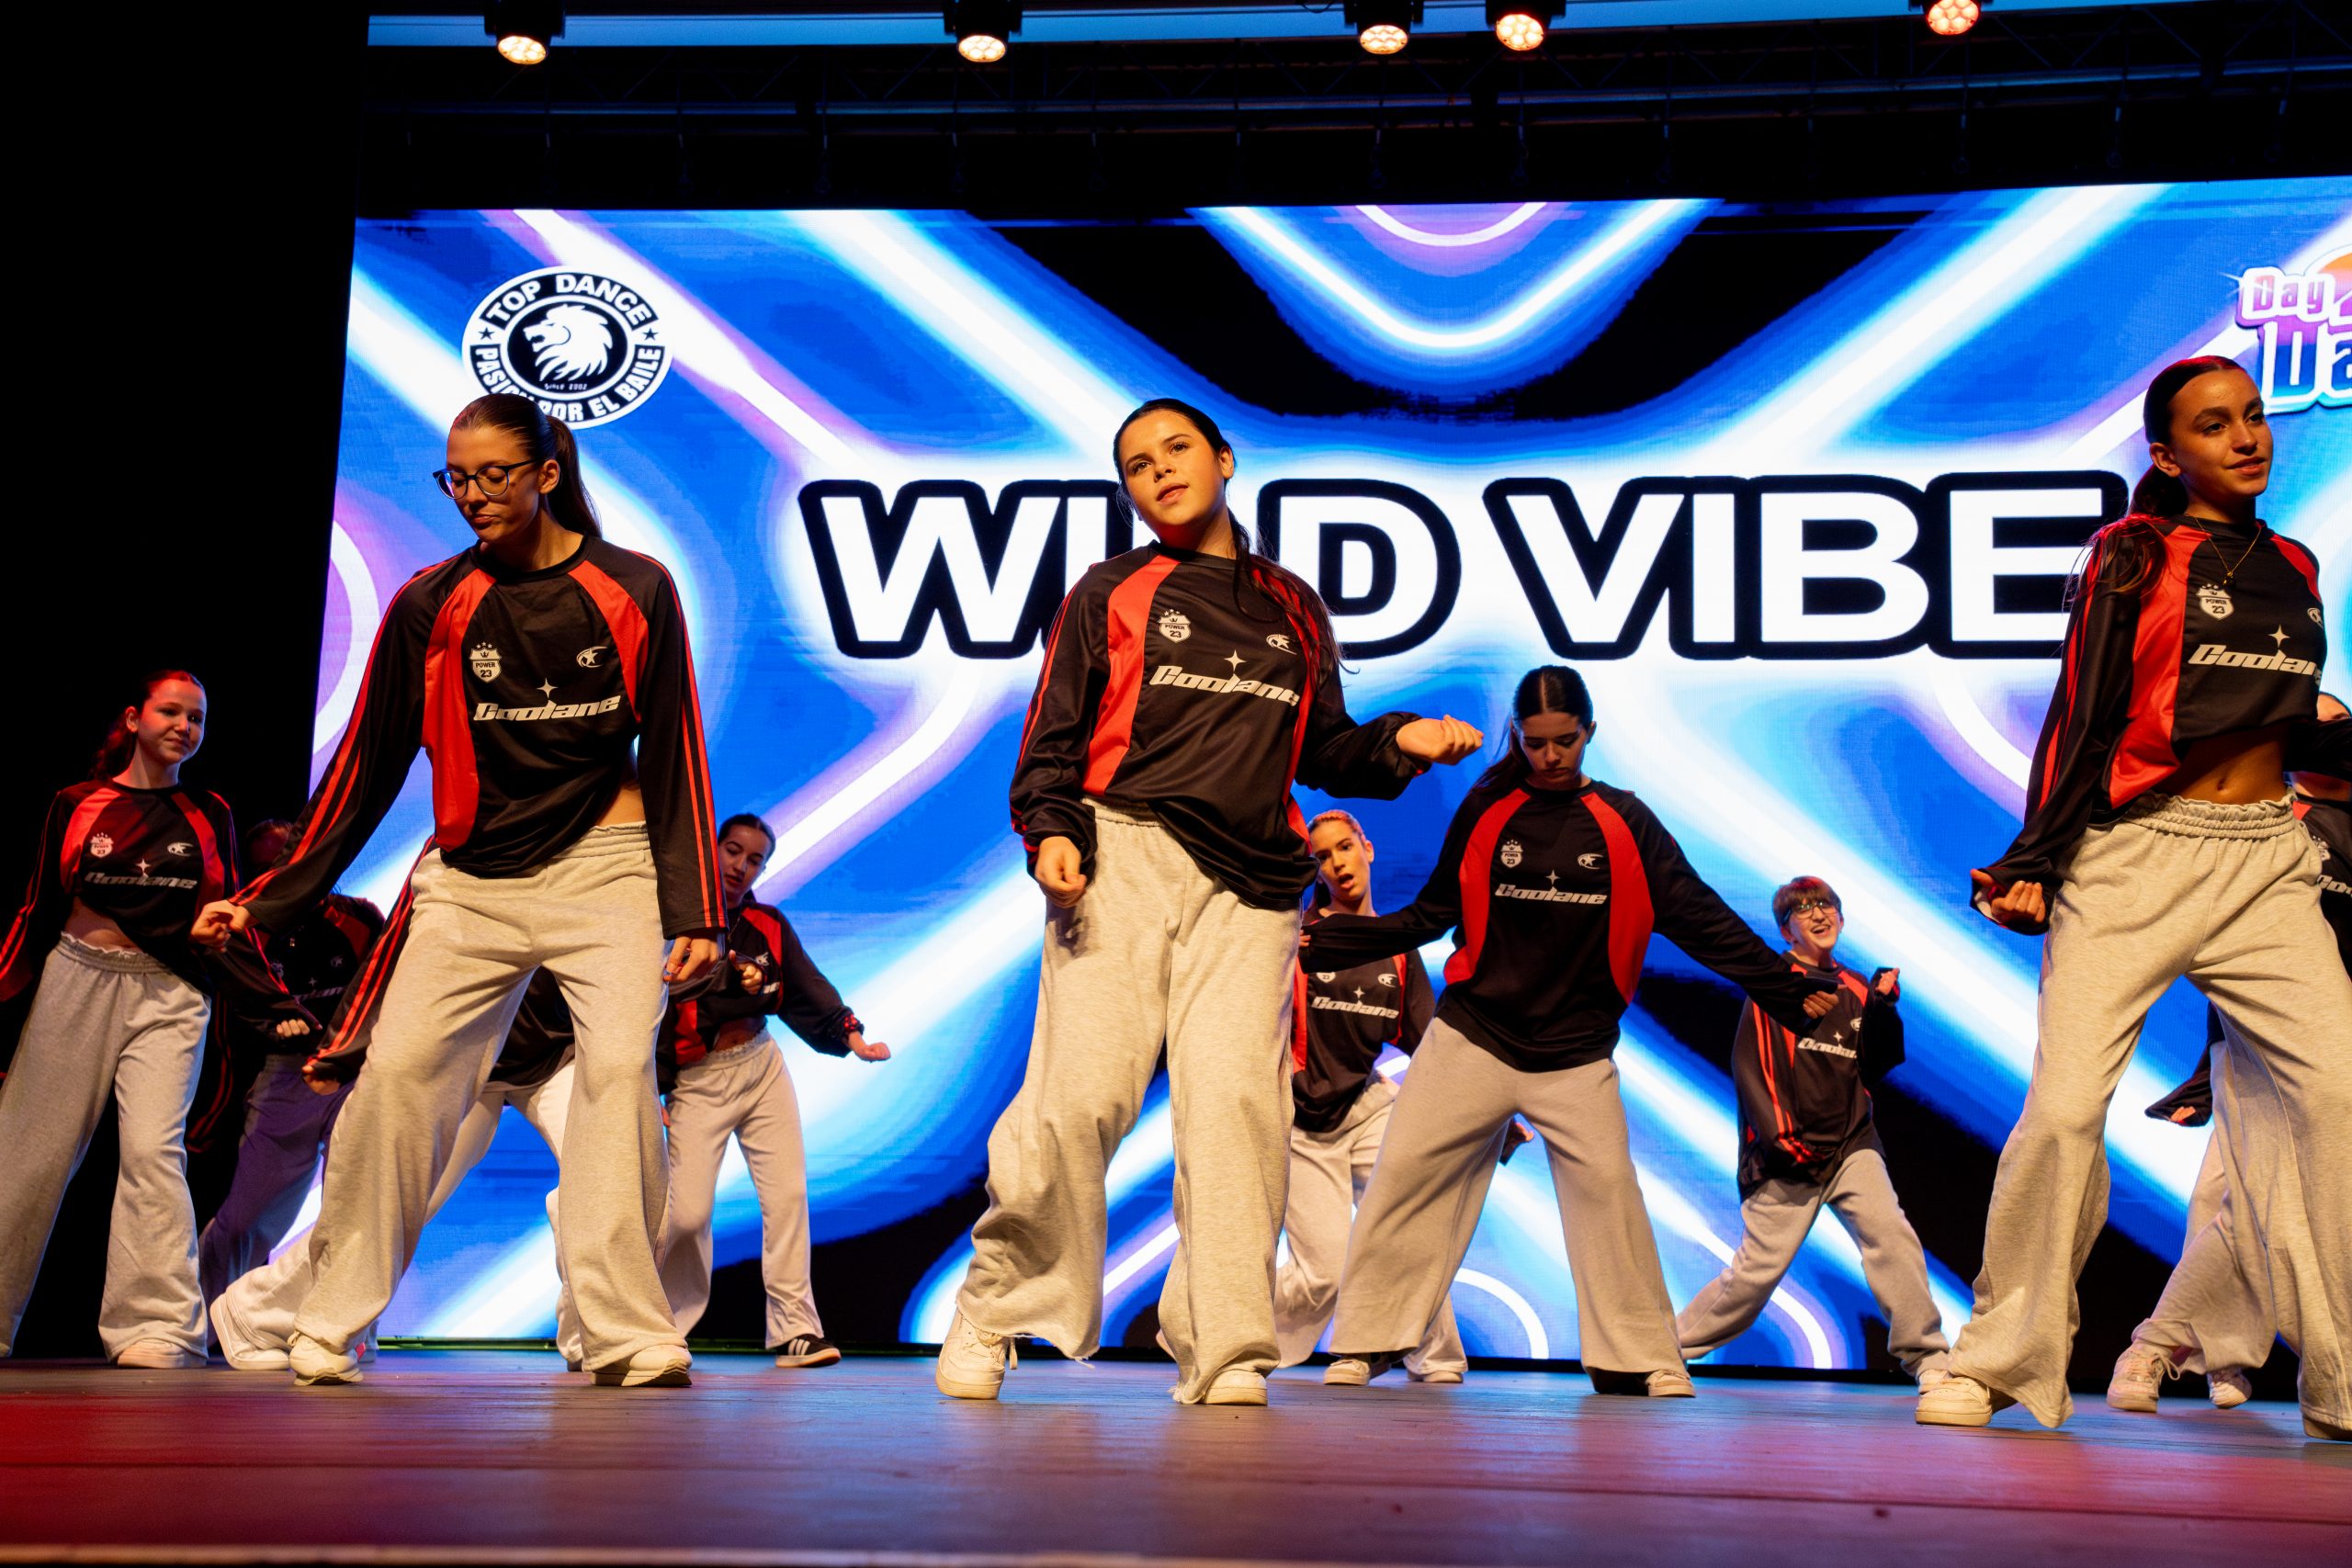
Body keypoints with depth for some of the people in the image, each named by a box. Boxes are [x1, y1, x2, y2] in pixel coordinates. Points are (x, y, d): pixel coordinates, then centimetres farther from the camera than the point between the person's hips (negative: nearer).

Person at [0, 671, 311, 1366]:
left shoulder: (210, 816, 10)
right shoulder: (78, 805, 6)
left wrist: (277, 1007, 3)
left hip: (169, 996, 0)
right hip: (76, 982, 0)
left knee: (153, 1149, -16)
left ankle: (160, 1328, -16)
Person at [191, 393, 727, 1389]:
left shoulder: (633, 591, 0)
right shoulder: (429, 607, 3)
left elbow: (675, 758, 2)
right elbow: (366, 765, 7)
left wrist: (695, 911, -2)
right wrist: (270, 899, 5)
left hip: (603, 868, -2)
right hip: (469, 884, 2)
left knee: (618, 1066, -18)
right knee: (397, 1073, -9)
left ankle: (627, 1333, -15)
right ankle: (331, 1321, 4)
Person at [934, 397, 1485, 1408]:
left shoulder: (1293, 610, 23)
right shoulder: (1111, 593, 14)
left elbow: (1322, 750, 27)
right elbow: (1054, 732, 8)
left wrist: (1400, 742, 8)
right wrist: (1051, 829, -9)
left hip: (1249, 887, 2)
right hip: (1123, 856, -2)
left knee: (1235, 1103, -11)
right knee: (1077, 1097, -12)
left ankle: (1224, 1352, -6)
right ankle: (992, 1312, 5)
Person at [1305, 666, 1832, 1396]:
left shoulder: (1624, 822, 2)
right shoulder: (1486, 809, 3)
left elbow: (1702, 920, 1)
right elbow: (1432, 914, 7)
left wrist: (1786, 990, -5)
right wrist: (1325, 941, 0)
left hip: (1576, 1053, 0)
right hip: (1472, 1036, 1)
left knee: (1607, 1190, -8)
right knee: (1405, 1171, -7)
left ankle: (1640, 1358, 6)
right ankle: (1366, 1343, 3)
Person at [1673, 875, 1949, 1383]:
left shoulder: (1855, 990, 13)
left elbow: (1874, 1068, 9)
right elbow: (1751, 1064, -6)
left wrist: (1882, 1008, -5)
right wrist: (1778, 1136, -14)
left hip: (1851, 1144, 4)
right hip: (1788, 1152, -4)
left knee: (1891, 1235, -18)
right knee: (1759, 1266, -4)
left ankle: (1928, 1360, -9)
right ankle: (1669, 1344, 13)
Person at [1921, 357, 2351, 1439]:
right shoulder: (2132, 556, 2)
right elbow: (2081, 719, -2)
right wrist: (2032, 862, -8)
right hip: (2134, 857, -4)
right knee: (2065, 1105, -13)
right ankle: (2001, 1361, 1)